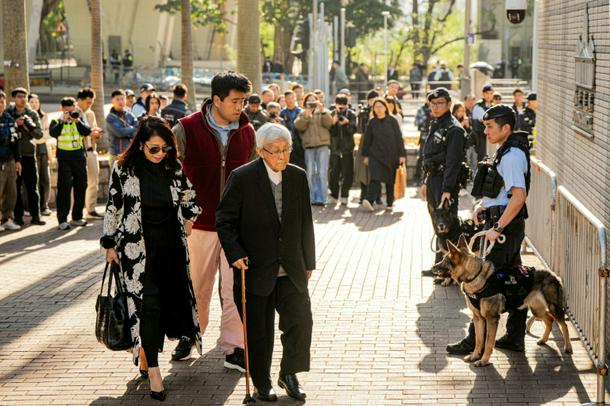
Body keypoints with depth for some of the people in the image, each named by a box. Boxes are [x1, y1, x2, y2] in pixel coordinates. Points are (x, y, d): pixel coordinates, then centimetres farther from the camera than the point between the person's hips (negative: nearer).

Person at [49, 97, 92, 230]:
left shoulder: (79, 119, 10)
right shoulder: (57, 121, 2)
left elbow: (87, 132, -6)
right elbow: (53, 133, -17)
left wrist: (77, 120, -16)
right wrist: (63, 120, -22)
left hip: (79, 157, 4)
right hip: (64, 158, -4)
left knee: (81, 187, 8)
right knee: (64, 188, -7)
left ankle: (77, 217, 21)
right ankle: (62, 219, -6)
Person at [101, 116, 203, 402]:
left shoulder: (174, 168, 1)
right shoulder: (123, 169, -7)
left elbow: (189, 197, 19)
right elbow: (113, 208, 0)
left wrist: (188, 220, 9)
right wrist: (110, 245, 2)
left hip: (170, 246, 4)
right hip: (137, 247, -4)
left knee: (168, 299, 7)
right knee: (147, 303, -9)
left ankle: (145, 355, 25)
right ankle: (153, 371, -8)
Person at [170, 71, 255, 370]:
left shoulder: (247, 131, 4)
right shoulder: (187, 128, -8)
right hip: (200, 222, -2)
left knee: (235, 288, -1)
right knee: (198, 286, 12)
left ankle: (234, 348, 8)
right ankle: (190, 334, 34)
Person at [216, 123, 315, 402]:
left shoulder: (298, 177, 4)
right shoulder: (242, 178, -9)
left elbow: (305, 222, 12)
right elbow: (224, 221, -4)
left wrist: (308, 261, 14)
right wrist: (235, 254, -15)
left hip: (291, 269, 3)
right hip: (256, 269, -3)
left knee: (301, 322, -2)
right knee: (259, 332, 5)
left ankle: (289, 374, 22)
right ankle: (262, 384, 23)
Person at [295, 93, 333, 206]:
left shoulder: (324, 112, 14)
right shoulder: (302, 114, 15)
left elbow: (329, 123, -5)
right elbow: (298, 126, -2)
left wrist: (322, 111, -15)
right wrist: (306, 115, -13)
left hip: (323, 145, -2)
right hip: (309, 146, 2)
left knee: (322, 173, -9)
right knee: (311, 173, 1)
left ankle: (321, 199, -11)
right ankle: (312, 198, 6)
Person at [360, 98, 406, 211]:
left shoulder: (392, 121, 0)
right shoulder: (372, 123, 5)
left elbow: (399, 138, -1)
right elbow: (367, 139, 9)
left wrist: (402, 154, -5)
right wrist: (366, 155, 8)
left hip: (391, 155, 0)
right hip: (376, 155, 0)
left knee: (390, 180, 8)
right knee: (375, 178, -15)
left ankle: (389, 203, 19)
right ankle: (370, 201, -27)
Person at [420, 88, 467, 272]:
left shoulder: (454, 129, -14)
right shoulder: (435, 125, 15)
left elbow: (453, 162, -20)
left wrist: (447, 189, -24)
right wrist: (426, 181, 20)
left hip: (446, 182, -9)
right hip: (434, 180, 10)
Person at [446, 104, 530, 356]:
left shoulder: (511, 156, -18)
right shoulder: (507, 152, 14)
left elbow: (519, 196, -28)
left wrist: (498, 228, -28)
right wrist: (483, 205, 12)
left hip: (505, 226, -10)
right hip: (506, 225, 10)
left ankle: (476, 341, 0)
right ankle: (515, 338, 20)